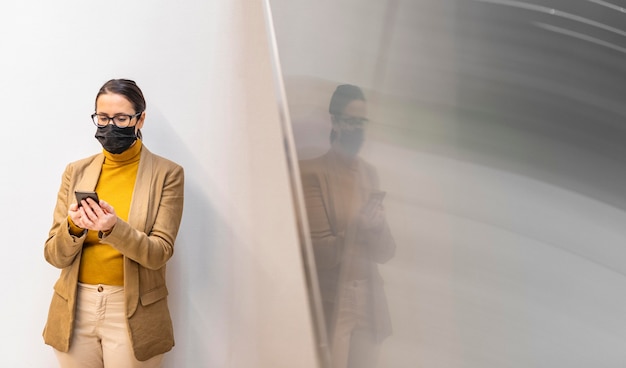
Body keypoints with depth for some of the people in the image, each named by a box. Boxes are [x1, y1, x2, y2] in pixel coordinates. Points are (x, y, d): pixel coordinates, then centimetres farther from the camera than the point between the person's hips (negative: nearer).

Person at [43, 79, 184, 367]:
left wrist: (113, 228, -28)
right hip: (75, 309, 3)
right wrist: (73, 227, -19)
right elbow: (54, 255, 2)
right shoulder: (76, 171, 3)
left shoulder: (166, 174, -5)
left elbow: (158, 253, -11)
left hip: (133, 312, -3)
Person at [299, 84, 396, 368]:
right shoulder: (311, 172, -10)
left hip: (369, 305, 5)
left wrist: (377, 228, -15)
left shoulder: (371, 173, 8)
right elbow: (321, 252, -13)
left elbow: (386, 251, 4)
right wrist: (361, 230, -16)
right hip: (329, 305, -5)